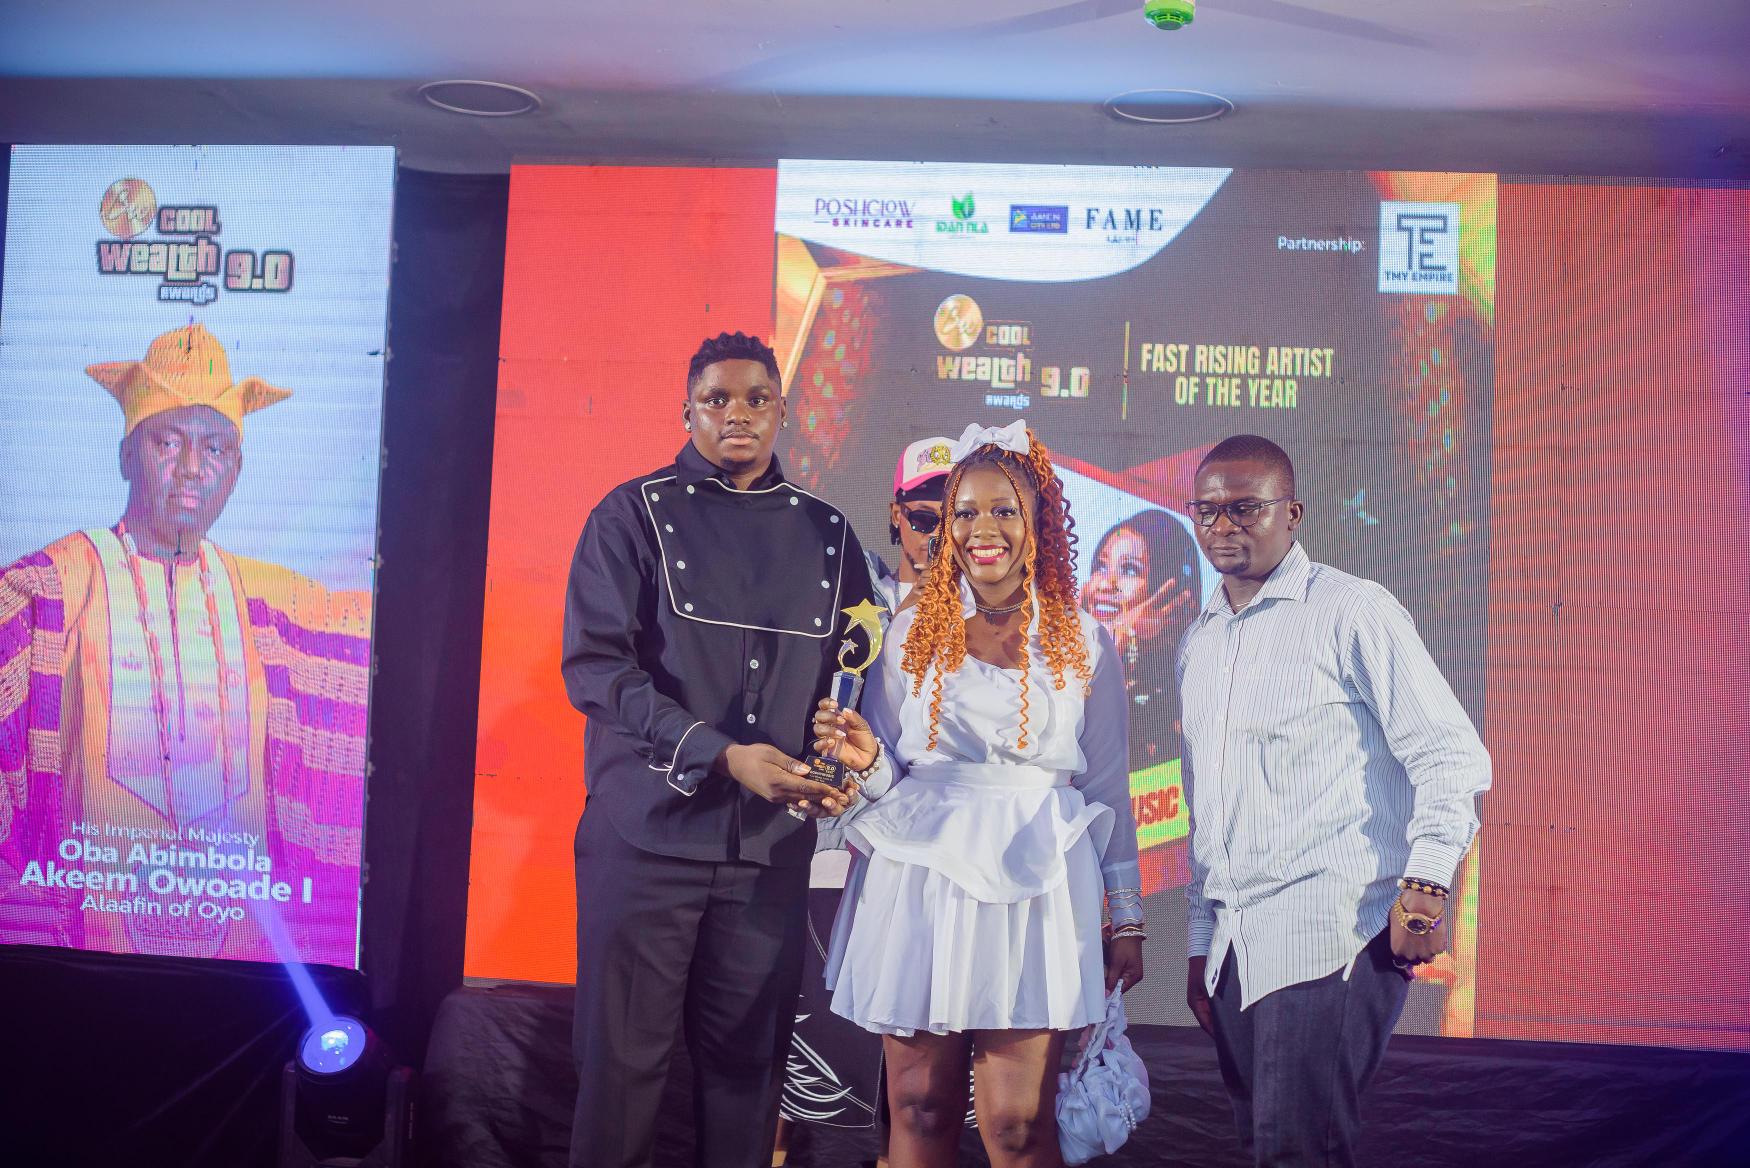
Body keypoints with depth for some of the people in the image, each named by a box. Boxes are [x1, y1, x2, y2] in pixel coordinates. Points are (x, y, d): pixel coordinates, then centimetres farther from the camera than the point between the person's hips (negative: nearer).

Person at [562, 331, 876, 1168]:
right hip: (650, 826, -3)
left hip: (772, 843, 3)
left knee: (747, 1057, 7)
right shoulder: (636, 515, 0)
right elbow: (595, 663, -9)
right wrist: (723, 756, -18)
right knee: (624, 1052, 3)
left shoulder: (826, 535, 11)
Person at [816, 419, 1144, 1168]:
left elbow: (1108, 788, 10)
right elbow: (886, 781, 12)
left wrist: (1127, 917, 10)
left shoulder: (1083, 643, 5)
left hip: (1033, 888, -1)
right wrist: (869, 760, -11)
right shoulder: (913, 632, 6)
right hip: (922, 882, 1)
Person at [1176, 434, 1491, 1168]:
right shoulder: (1197, 646, 18)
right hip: (1236, 944, 7)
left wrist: (1425, 882, -20)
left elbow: (1451, 755, -8)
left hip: (1330, 934, -7)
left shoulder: (1350, 612, -3)